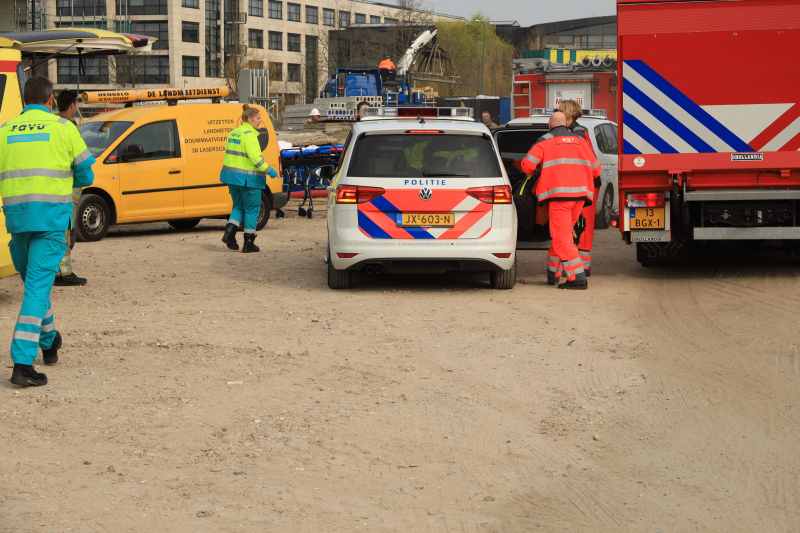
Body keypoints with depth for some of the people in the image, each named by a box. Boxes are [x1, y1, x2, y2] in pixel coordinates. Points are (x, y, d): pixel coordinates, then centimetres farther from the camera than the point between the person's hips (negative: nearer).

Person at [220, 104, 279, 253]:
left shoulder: (234, 133, 12)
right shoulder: (249, 134, -15)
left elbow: (228, 154, 16)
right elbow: (254, 156, -23)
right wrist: (268, 170, -16)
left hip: (231, 174, 8)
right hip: (247, 178, -8)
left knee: (239, 206, 19)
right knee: (252, 209, 3)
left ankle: (229, 232, 0)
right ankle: (248, 243, 5)